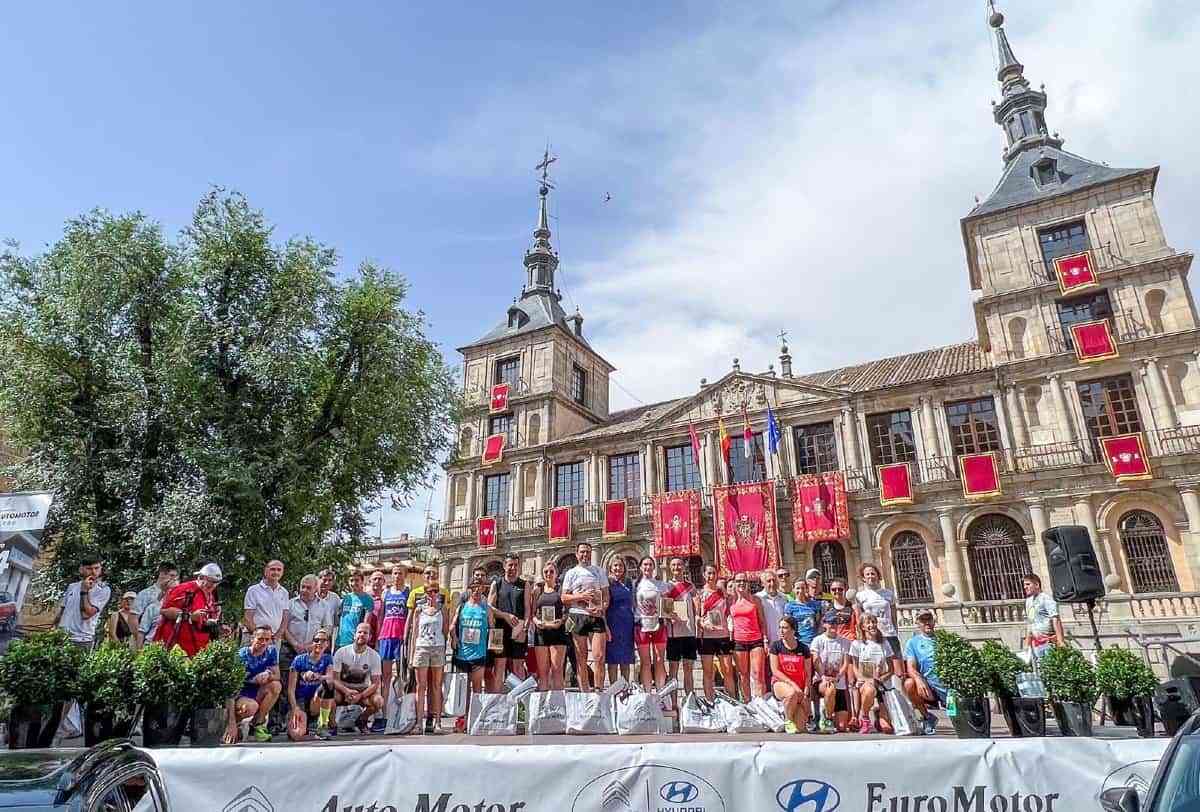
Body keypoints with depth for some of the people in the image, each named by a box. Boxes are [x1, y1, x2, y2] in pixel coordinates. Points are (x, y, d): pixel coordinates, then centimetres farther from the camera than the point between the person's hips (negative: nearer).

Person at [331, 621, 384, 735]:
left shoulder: (374, 656, -8)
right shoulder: (341, 652, -9)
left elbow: (375, 683, -8)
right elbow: (334, 679, -11)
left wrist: (360, 696, -25)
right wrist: (347, 691, -29)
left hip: (363, 690, 1)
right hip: (343, 688, -1)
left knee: (379, 701, -28)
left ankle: (361, 720, 5)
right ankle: (332, 722, -4)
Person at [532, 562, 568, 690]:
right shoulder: (537, 590, 12)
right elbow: (532, 613, 10)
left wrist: (561, 621, -13)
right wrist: (536, 621, -10)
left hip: (558, 632, -2)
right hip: (541, 633, 2)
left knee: (557, 670, -5)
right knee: (542, 671, 2)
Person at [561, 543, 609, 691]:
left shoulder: (599, 571, 14)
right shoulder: (571, 573, 10)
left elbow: (606, 594, 11)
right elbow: (564, 598, 5)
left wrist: (602, 608, -9)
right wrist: (581, 596, -11)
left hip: (597, 616, 1)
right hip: (578, 616, -1)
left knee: (599, 656, -7)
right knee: (581, 658, 2)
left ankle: (598, 690, 0)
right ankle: (584, 691, 8)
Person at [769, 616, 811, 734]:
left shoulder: (803, 648, 1)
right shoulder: (776, 646, -3)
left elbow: (808, 673, 4)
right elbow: (775, 671, -7)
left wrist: (805, 692, -9)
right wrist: (792, 684, -17)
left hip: (799, 687, 1)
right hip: (780, 683, -1)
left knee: (799, 727, -12)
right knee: (792, 693, -38)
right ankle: (788, 721, -11)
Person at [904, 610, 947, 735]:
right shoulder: (913, 642, 8)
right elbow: (910, 667, -5)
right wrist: (918, 679, -27)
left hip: (947, 683, 0)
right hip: (927, 685, 0)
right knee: (909, 684, -30)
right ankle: (927, 717, -6)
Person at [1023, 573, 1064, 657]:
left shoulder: (1046, 599, -8)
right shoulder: (1028, 601, 15)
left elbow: (1056, 620, -15)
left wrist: (1060, 641, -23)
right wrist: (1027, 644, 20)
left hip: (1049, 642, -7)